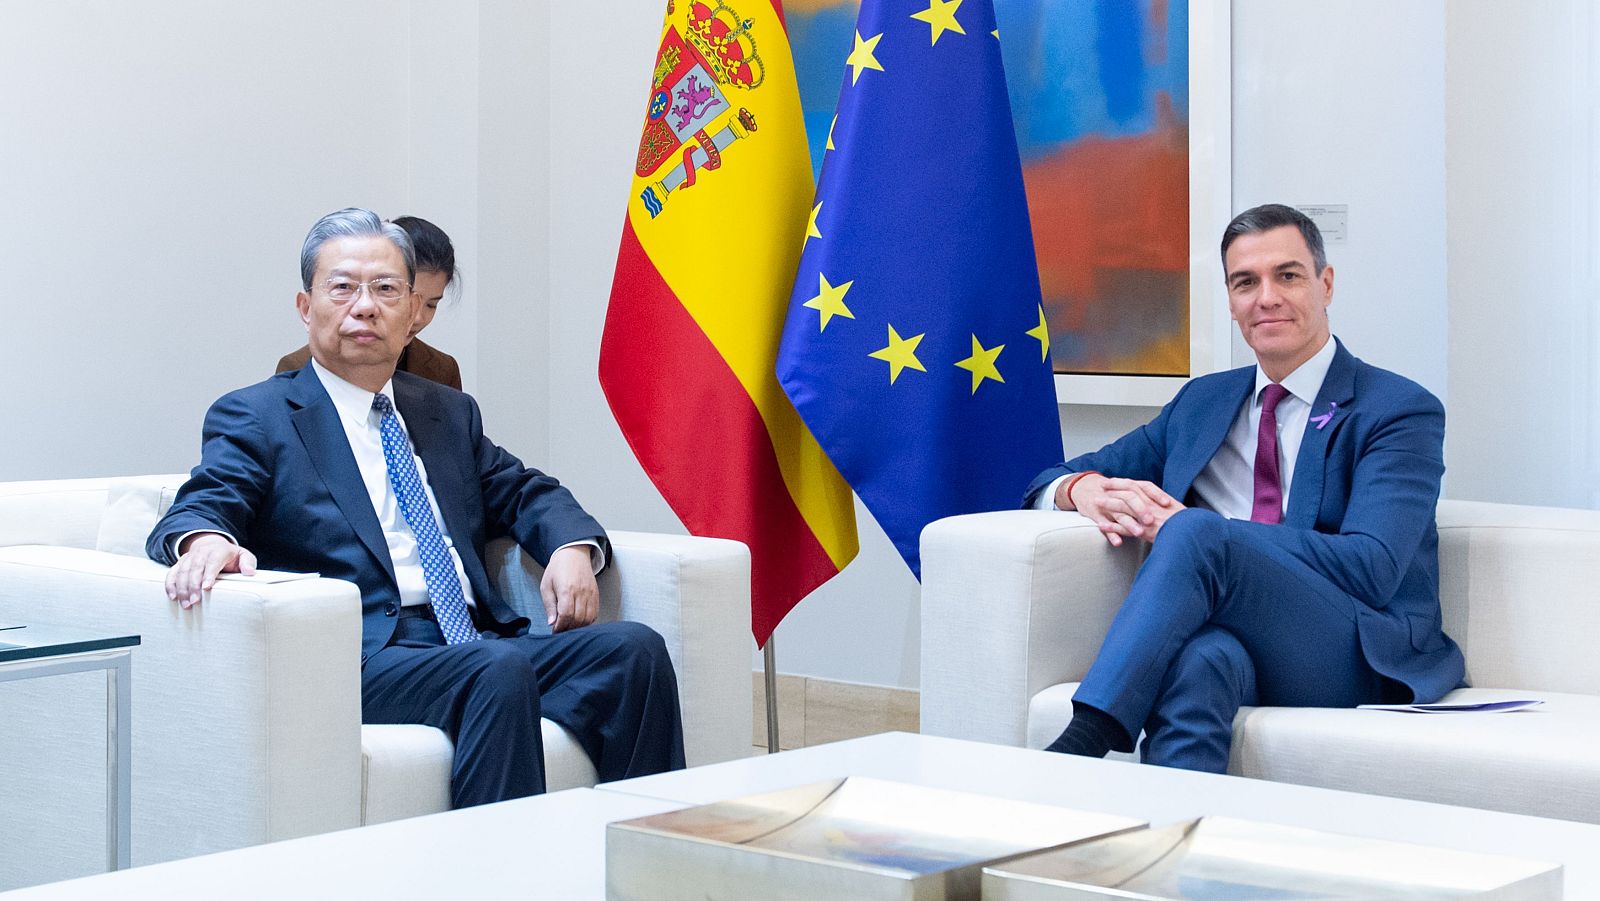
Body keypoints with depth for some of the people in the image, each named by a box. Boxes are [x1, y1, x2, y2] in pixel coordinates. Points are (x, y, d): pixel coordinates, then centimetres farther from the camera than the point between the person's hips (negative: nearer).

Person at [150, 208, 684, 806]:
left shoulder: (449, 413, 27)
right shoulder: (255, 418, 9)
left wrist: (572, 548, 3)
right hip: (363, 658, -6)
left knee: (633, 649, -21)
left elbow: (523, 491, 28)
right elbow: (201, 507, -4)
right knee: (501, 668, -35)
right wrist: (207, 541, -31)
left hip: (480, 640, 6)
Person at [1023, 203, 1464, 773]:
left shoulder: (1401, 411, 5)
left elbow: (1371, 568, -11)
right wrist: (1085, 489, -3)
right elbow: (1060, 479, 26)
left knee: (1197, 534, -31)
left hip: (1359, 658, -3)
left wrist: (1181, 527, -15)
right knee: (1198, 660, -37)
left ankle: (1080, 745, -38)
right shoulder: (1202, 402, 24)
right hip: (1237, 640, 3)